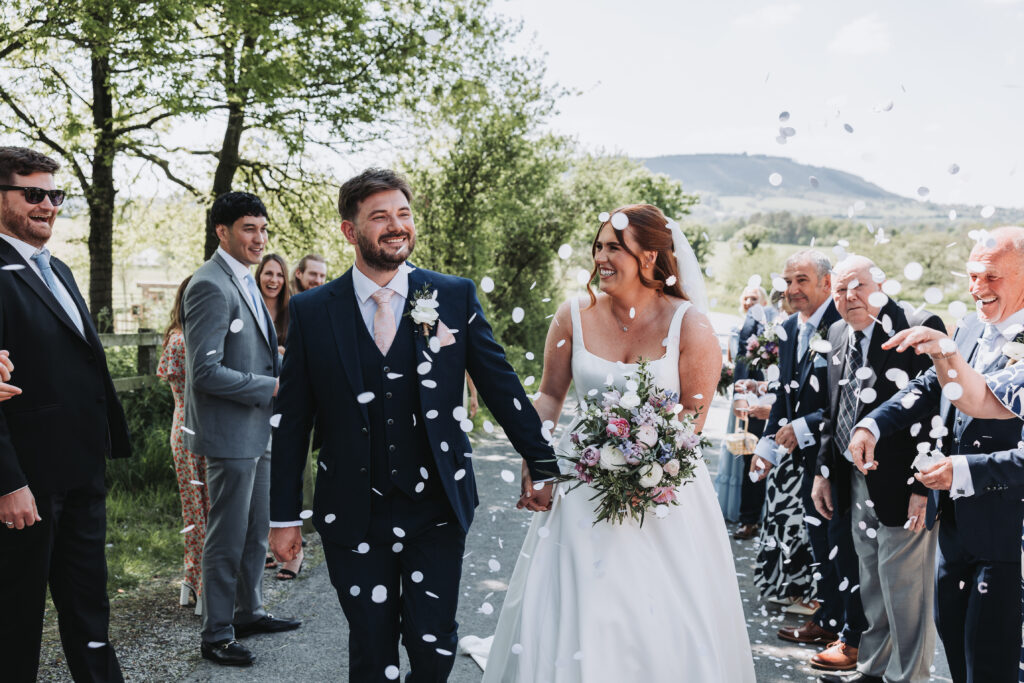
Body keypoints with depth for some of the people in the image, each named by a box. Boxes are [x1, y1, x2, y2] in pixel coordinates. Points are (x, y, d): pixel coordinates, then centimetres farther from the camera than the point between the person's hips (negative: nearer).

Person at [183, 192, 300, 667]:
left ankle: (248, 613, 35)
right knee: (228, 537, 1)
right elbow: (206, 372, -25)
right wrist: (271, 387, -18)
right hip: (229, 433, -10)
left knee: (256, 530, 20)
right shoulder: (211, 286, -19)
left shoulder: (244, 280, 12)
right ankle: (216, 636, 15)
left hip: (256, 430, 10)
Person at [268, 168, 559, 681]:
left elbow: (501, 387, 4)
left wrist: (544, 469, 5)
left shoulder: (455, 297, -1)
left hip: (436, 509, 0)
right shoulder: (311, 311, -1)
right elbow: (292, 421, 3)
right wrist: (284, 516, 3)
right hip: (354, 518, 0)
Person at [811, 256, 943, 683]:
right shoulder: (838, 333, 10)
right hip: (856, 482, 7)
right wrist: (824, 471, 15)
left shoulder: (920, 328, -14)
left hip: (902, 484, -7)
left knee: (904, 587, 1)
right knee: (871, 584, 19)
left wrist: (924, 487, -19)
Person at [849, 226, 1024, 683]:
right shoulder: (968, 330, 6)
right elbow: (927, 389, 9)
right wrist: (871, 425, -7)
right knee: (950, 630, 23)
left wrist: (967, 472, -28)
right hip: (955, 522, 8)